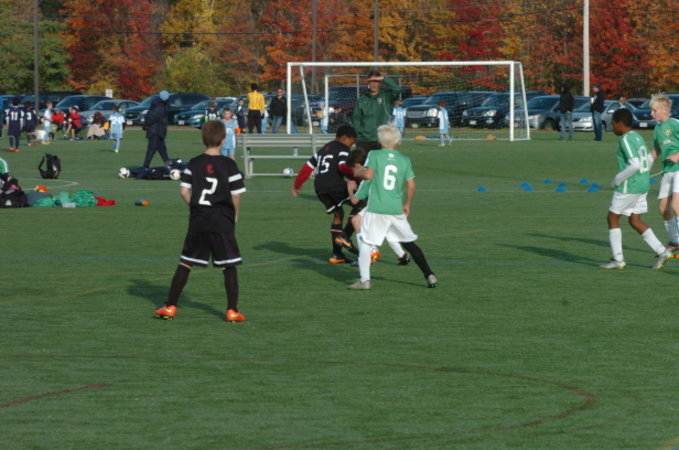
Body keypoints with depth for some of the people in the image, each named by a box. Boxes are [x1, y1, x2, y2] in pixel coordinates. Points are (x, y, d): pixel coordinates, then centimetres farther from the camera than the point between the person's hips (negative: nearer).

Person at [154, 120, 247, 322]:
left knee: (185, 263, 10)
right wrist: (235, 215, 11)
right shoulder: (229, 165, -6)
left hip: (197, 222, 3)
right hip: (223, 222, -3)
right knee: (229, 267, 4)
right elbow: (236, 195, -6)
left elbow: (184, 191, -1)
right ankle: (232, 311, 0)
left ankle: (170, 306, 10)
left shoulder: (194, 164, 1)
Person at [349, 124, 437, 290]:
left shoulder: (374, 155, -1)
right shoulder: (404, 160, 7)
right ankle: (429, 275, 13)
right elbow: (411, 185, 2)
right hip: (397, 209, 3)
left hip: (376, 209, -3)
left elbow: (368, 175, -15)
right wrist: (408, 204, 16)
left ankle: (364, 279, -10)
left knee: (365, 241, 3)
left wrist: (358, 173, 6)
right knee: (409, 243, 14)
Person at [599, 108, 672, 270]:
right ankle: (662, 252, 5)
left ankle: (618, 259, 4)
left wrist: (618, 179, -16)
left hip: (629, 187, -9)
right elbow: (649, 163, 18)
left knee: (613, 218, 4)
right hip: (643, 185, 9)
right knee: (635, 221, 13)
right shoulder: (638, 137, 12)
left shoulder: (626, 140, -16)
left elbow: (635, 165, -25)